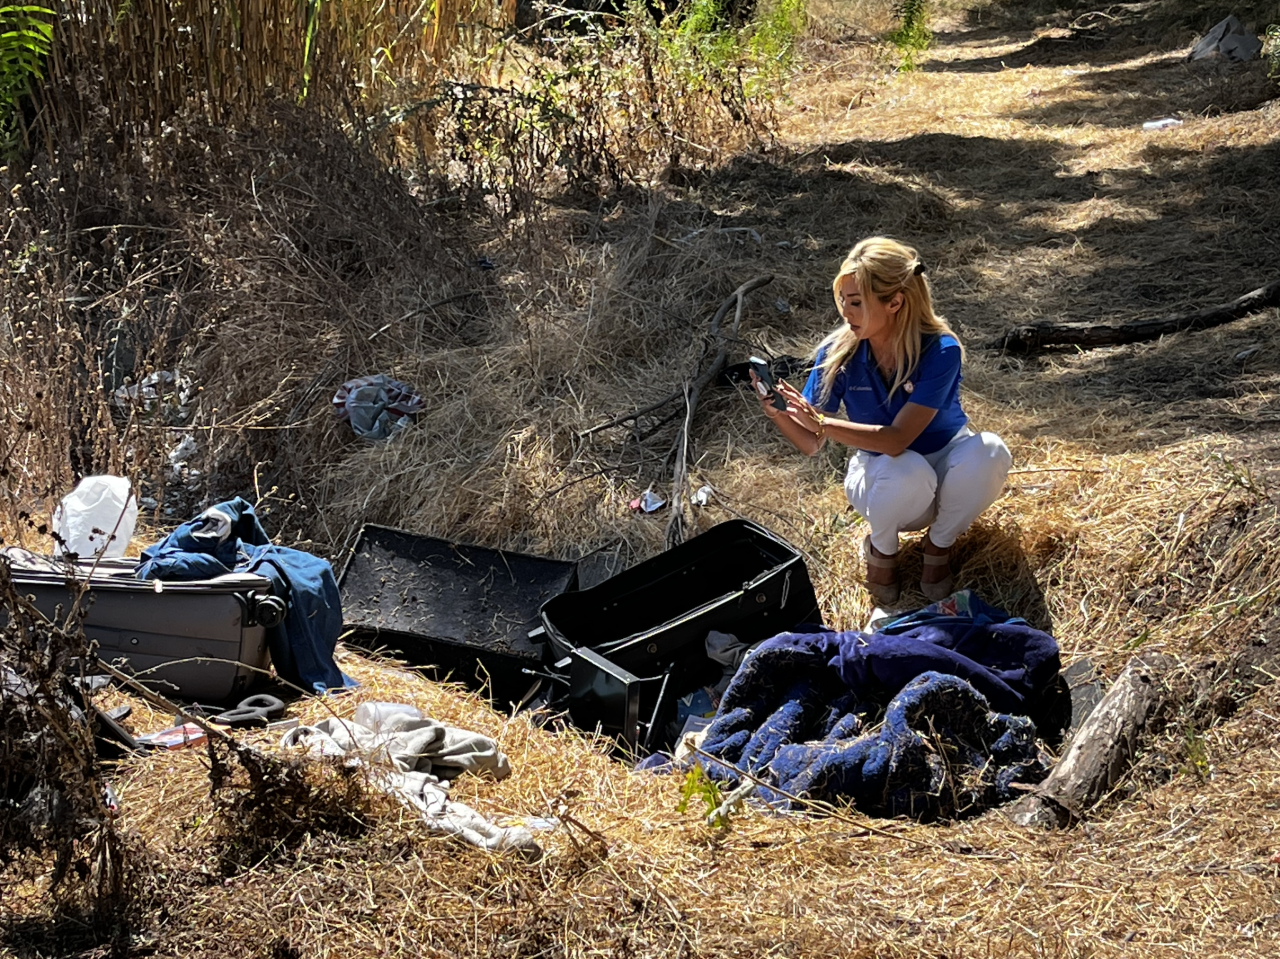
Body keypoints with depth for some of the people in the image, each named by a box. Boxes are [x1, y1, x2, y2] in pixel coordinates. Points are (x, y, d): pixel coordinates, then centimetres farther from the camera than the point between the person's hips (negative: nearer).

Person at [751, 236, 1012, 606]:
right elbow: (810, 445, -14)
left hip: (945, 460, 0)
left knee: (989, 452, -35)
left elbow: (897, 439, -34)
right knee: (908, 472, -38)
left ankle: (939, 544, -5)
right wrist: (778, 414, -35)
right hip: (883, 476, 0)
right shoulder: (839, 353, -18)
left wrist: (821, 423, -43)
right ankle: (881, 548, -2)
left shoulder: (940, 351, -27)